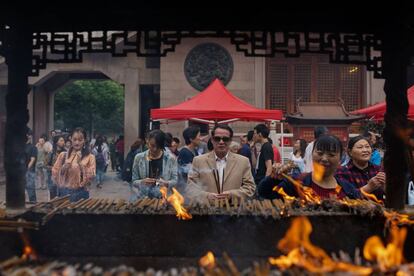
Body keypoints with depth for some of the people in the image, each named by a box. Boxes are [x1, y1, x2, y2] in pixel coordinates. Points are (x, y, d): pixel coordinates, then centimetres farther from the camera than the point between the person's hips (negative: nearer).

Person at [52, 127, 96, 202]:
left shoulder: (90, 157, -2)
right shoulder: (63, 155, 5)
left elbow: (90, 177, -11)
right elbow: (54, 173, 4)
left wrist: (80, 163, -19)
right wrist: (64, 167, -13)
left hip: (80, 193, -2)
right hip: (64, 193, 2)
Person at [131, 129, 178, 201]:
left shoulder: (171, 159, 3)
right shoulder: (139, 158, 5)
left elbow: (175, 180, 5)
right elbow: (134, 182, 8)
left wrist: (166, 183, -15)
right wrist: (142, 182, -12)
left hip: (163, 199, 0)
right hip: (141, 199, 1)